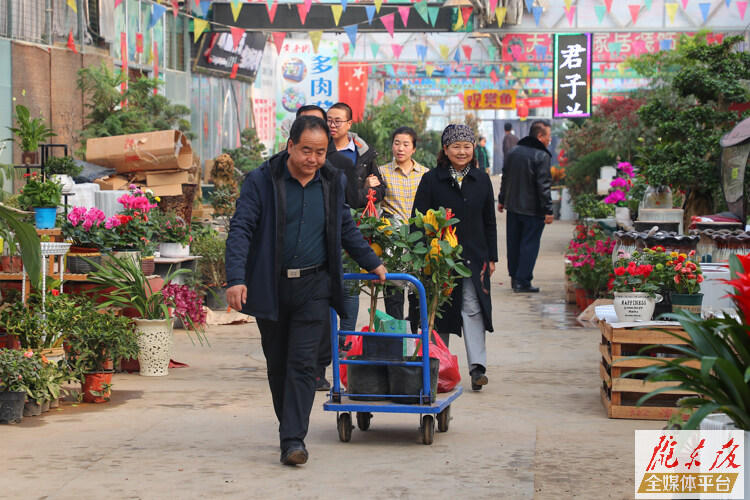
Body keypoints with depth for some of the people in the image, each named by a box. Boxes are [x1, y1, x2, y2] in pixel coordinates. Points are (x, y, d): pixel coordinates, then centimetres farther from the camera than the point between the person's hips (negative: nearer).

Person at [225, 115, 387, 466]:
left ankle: (293, 440, -8)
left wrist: (373, 263, 24)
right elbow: (241, 229, -10)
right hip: (270, 287, -1)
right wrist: (236, 278, -21)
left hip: (313, 286, 1)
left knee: (301, 363, -7)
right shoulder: (262, 181, -6)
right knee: (277, 365, 9)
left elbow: (346, 228, 21)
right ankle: (289, 427, 26)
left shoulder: (332, 182, 6)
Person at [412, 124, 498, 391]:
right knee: (439, 311, 8)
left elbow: (489, 222, 12)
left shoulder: (481, 180, 8)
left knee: (474, 309, -7)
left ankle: (477, 366, -9)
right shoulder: (431, 180, -1)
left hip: (474, 257, 1)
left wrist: (491, 257, 9)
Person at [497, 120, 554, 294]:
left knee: (513, 242, 16)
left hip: (513, 206, 7)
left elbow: (505, 178, 16)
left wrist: (502, 199, 24)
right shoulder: (541, 156, -14)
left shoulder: (514, 151, 9)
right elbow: (543, 186, -17)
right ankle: (523, 281, -3)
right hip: (532, 208, -7)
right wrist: (548, 210, -14)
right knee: (529, 244, -2)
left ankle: (514, 276, 25)